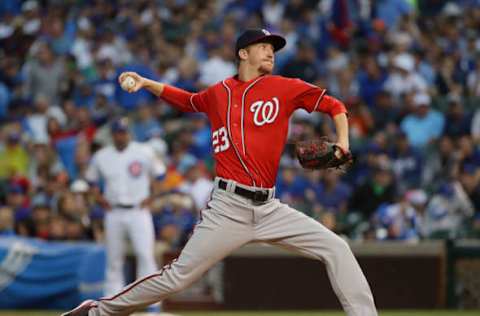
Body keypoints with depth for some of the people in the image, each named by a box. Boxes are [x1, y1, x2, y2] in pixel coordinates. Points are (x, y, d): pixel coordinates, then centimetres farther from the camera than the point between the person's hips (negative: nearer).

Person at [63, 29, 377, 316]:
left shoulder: (285, 88, 5)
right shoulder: (219, 93, 9)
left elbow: (334, 106, 11)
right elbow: (188, 101, 30)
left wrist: (343, 143, -5)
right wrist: (146, 83, 20)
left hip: (269, 208, 2)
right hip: (229, 207, -1)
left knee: (336, 249, -11)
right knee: (178, 277, -4)